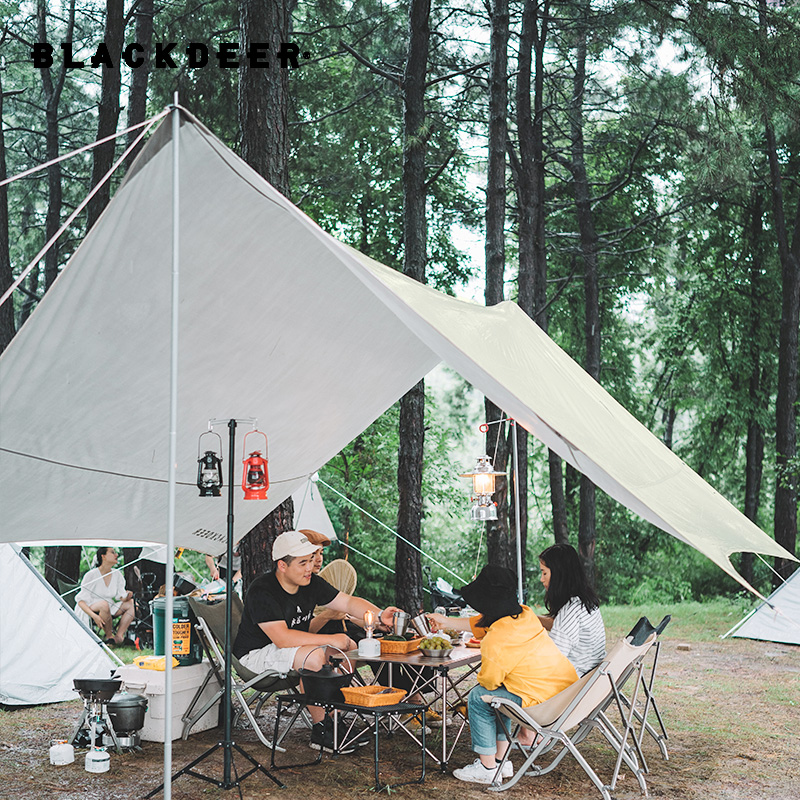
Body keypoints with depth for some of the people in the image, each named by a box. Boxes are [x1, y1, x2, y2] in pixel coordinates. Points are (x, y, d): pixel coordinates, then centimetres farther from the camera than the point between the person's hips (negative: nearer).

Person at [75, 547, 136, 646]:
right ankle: (109, 636, -22)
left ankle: (119, 636, -24)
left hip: (109, 610, 6)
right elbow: (81, 601, -17)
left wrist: (127, 596, -24)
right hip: (89, 609, -6)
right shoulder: (91, 575, -17)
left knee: (130, 604, -17)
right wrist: (94, 616, -32)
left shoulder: (117, 574, 1)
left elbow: (121, 595, 2)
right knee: (104, 604, -38)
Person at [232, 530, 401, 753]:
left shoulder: (311, 583, -2)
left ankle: (335, 721, -2)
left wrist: (380, 615, -16)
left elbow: (348, 602, 3)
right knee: (315, 656, -33)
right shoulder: (261, 592, -25)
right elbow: (282, 638, -33)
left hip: (295, 645, 9)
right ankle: (321, 731, -19)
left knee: (349, 647, -4)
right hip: (256, 655, -9)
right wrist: (330, 639, -30)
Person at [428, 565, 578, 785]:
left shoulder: (495, 640, -20)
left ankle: (487, 768, 15)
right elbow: (480, 624, 23)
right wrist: (447, 622, 34)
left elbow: (489, 681, -7)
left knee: (478, 697, 5)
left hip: (545, 702, -9)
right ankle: (501, 760, 30)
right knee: (499, 694, 26)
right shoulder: (524, 614, 6)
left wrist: (479, 678, 17)